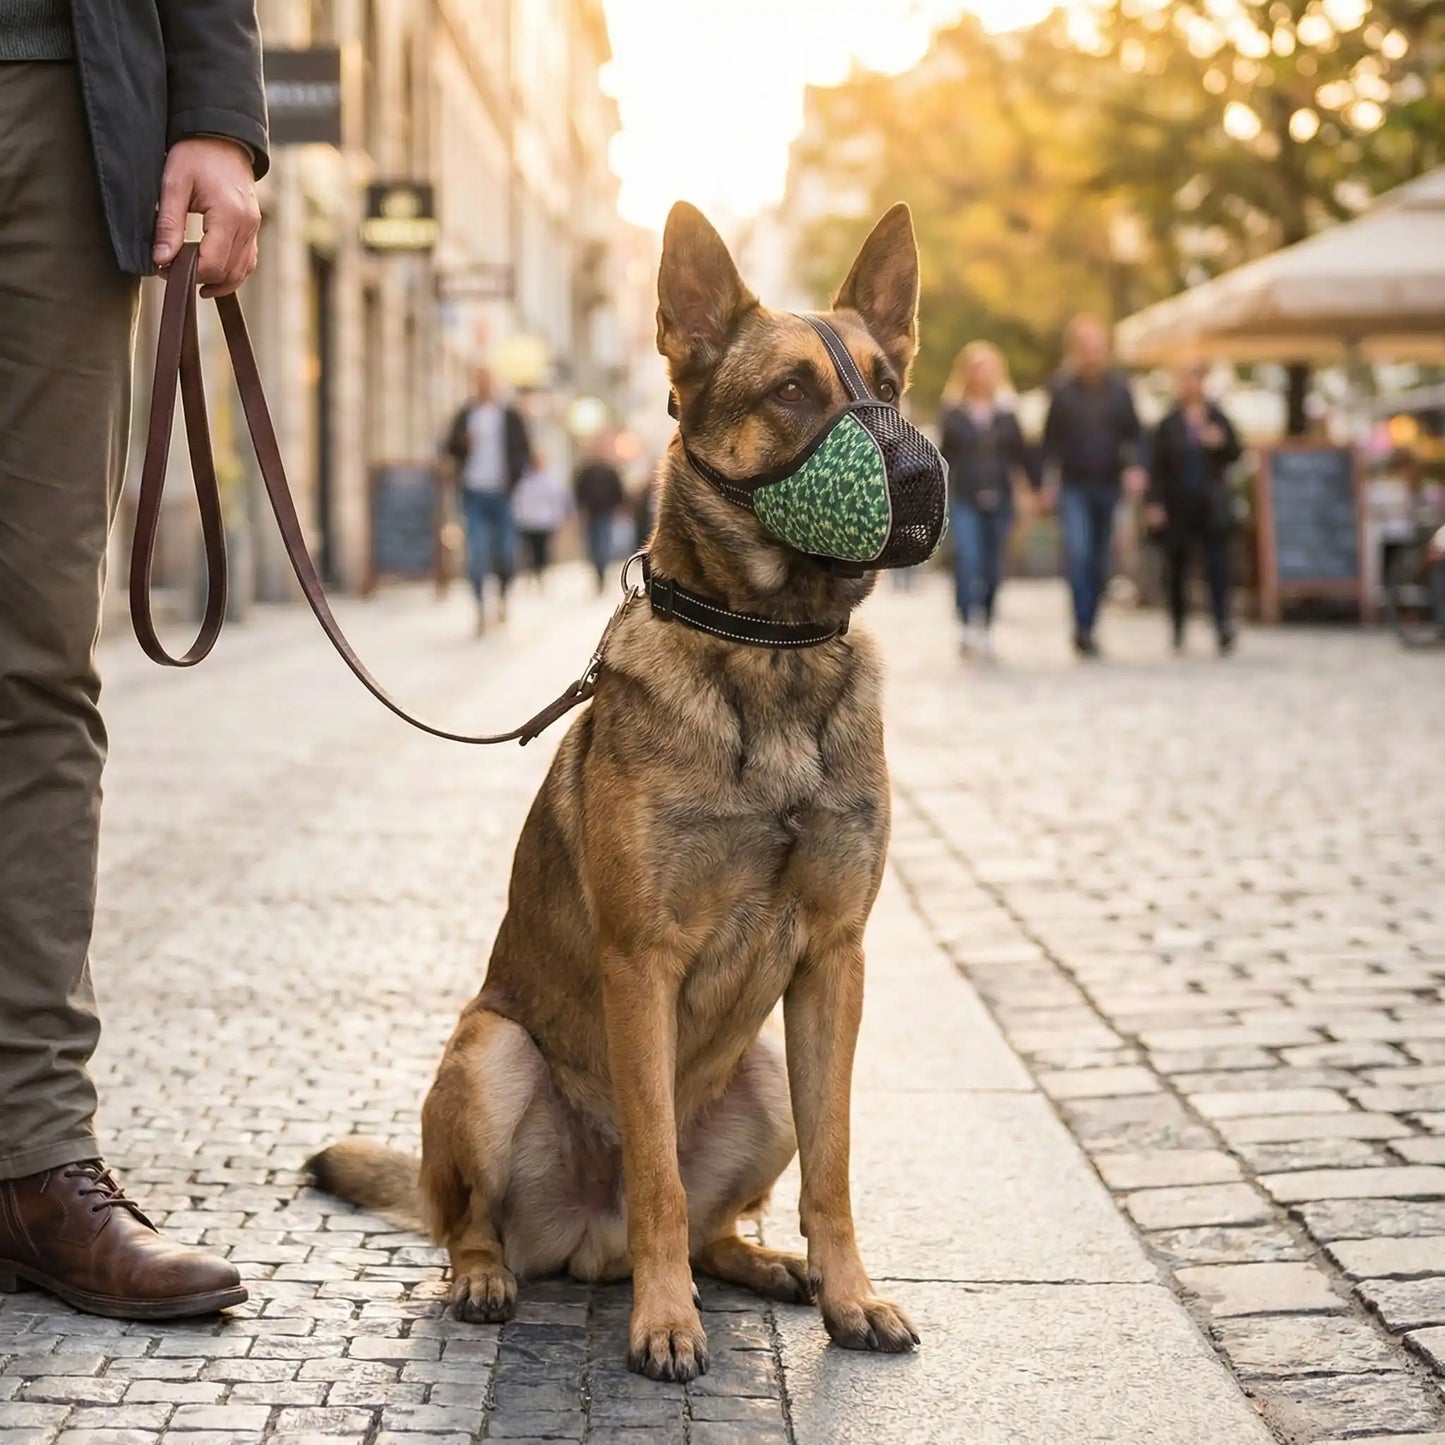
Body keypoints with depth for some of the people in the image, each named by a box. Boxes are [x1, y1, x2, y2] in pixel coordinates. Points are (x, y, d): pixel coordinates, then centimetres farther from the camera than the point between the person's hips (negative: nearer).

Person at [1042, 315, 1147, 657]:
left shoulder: (1118, 388, 5)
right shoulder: (1063, 390, 1)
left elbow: (1132, 434, 8)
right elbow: (1051, 438, 6)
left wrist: (1134, 468, -9)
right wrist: (1050, 481, 0)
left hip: (1108, 486, 2)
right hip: (1073, 485, -2)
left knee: (1099, 562, 7)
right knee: (1078, 553, -18)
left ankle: (1088, 627, 18)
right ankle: (1082, 627, -18)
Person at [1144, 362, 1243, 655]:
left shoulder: (1217, 419, 6)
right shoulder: (1167, 424, 1)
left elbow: (1234, 454, 11)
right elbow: (1155, 466, -1)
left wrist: (1220, 443, -11)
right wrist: (1153, 504, -9)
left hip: (1212, 507, 0)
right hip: (1177, 507, 0)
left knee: (1217, 565, -10)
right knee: (1177, 569, 6)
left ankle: (1223, 627, -15)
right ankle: (1178, 629, 17)